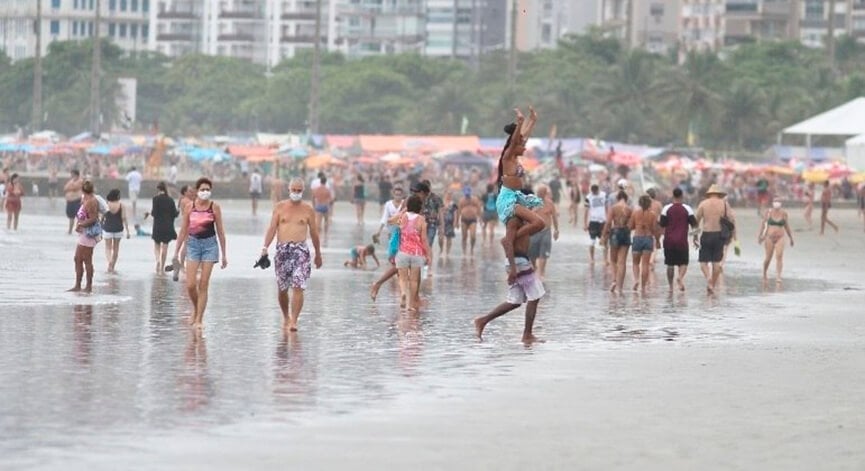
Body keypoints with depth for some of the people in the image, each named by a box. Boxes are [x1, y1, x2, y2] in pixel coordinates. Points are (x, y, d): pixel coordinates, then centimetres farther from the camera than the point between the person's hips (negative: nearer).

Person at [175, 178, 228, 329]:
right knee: (190, 285, -6)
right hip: (193, 244, 1)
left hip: (209, 244, -1)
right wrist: (176, 252, 7)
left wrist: (223, 254, 4)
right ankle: (195, 308, 23)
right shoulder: (190, 206, 2)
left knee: (203, 285, -3)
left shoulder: (214, 207, -1)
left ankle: (199, 319, 3)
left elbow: (220, 231, 4)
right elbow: (183, 231, 8)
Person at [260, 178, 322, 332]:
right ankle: (286, 317, 29)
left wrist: (318, 254, 18)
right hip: (282, 250, 2)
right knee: (282, 289, 8)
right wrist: (265, 247, -11)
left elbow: (314, 232, 12)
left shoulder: (308, 210, 6)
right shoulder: (280, 207, 7)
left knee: (298, 287, -14)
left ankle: (293, 321, -15)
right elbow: (272, 228, 2)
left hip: (300, 250, -2)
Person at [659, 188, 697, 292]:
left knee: (670, 264, 10)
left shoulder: (666, 208, -2)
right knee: (683, 263, 6)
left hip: (669, 240, 1)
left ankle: (670, 286, 11)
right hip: (682, 241, -1)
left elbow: (662, 224, -1)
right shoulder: (688, 209, -3)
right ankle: (680, 277, -23)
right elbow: (694, 224, -1)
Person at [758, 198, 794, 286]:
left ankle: (778, 277, -23)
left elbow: (786, 226, 14)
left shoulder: (784, 213, 3)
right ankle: (765, 274, 34)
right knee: (768, 258, 7)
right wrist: (760, 235, -4)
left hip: (780, 238, 0)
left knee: (779, 256, -18)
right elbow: (763, 224, 4)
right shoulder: (768, 212, -1)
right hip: (769, 238, 0)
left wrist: (791, 238, 19)